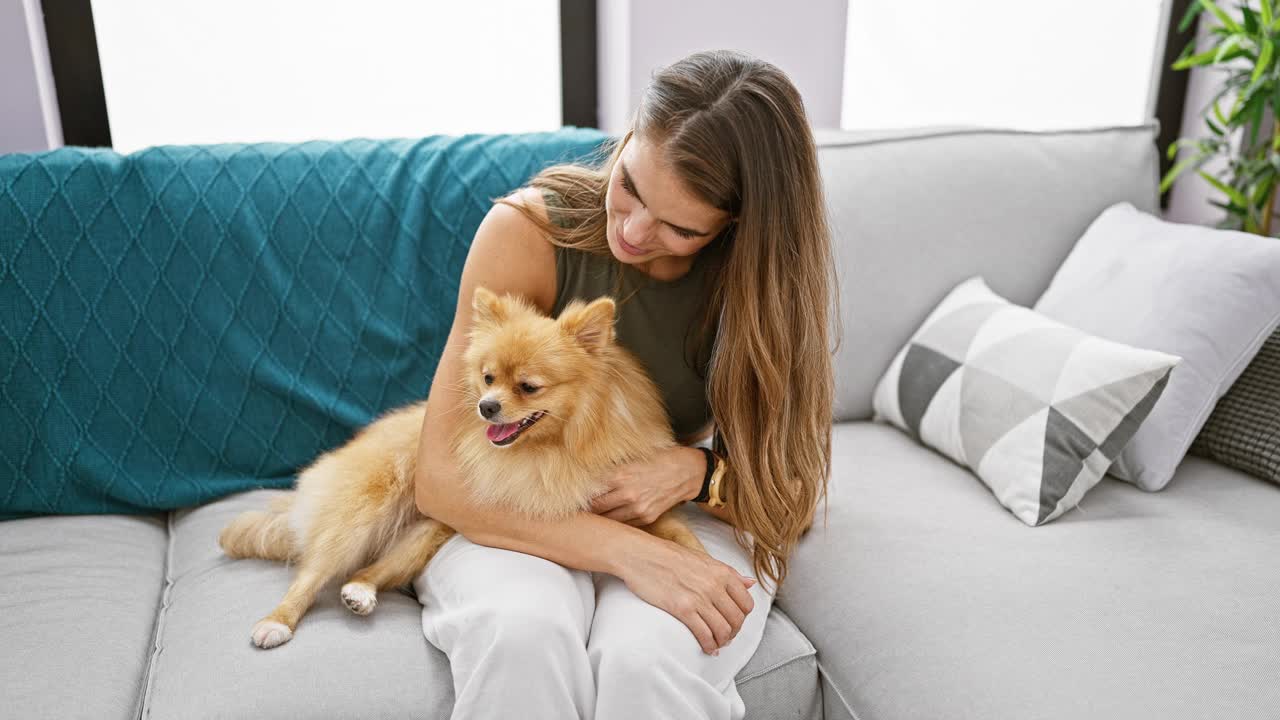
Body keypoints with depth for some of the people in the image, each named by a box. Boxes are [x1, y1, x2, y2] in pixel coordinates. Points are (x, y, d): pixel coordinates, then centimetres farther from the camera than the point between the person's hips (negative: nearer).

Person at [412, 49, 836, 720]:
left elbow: (792, 491, -4)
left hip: (686, 519, 1)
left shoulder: (765, 273, -13)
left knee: (648, 656, -32)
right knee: (524, 633, -35)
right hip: (520, 519, -1)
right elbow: (439, 478, -20)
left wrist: (696, 471, -26)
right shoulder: (527, 231, -19)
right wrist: (623, 549, -32)